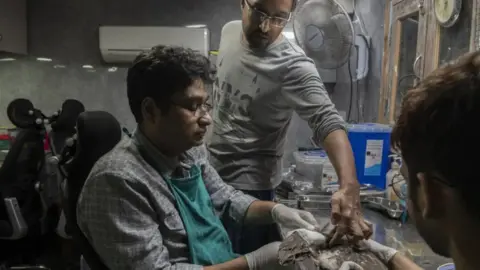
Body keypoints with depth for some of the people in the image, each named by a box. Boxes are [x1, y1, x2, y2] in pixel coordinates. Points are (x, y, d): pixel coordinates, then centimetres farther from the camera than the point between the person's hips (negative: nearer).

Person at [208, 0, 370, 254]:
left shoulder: (293, 65, -25)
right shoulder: (229, 31, -3)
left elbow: (327, 121, -36)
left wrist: (349, 186, -53)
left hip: (248, 184, -7)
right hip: (210, 171, 7)